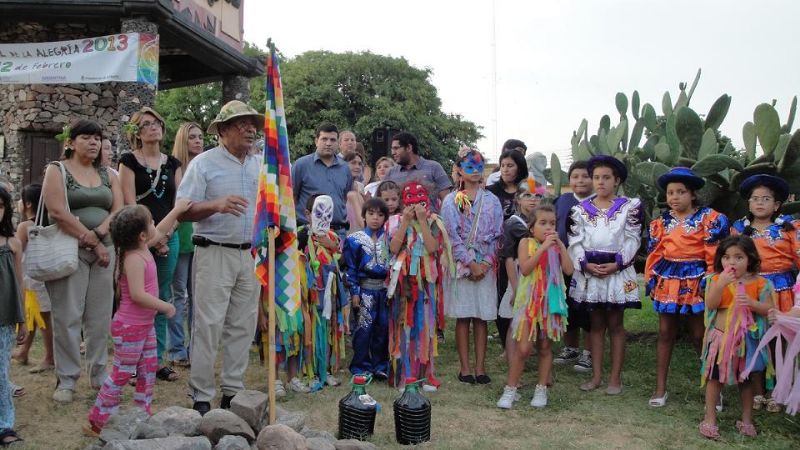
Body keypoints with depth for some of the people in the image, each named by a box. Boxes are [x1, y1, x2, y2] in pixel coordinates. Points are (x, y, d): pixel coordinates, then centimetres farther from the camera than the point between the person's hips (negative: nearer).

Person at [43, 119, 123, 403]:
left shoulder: (108, 175, 14)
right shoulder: (57, 171, 1)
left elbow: (119, 210, 4)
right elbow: (58, 212, -12)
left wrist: (97, 234, -14)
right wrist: (92, 243, -14)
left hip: (104, 250, 4)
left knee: (100, 316, 6)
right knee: (68, 317, -3)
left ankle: (98, 374, 18)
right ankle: (66, 380, 8)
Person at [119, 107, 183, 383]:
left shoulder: (173, 164, 13)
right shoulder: (129, 161, 0)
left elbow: (179, 202, 7)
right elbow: (130, 203, -7)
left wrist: (165, 232, -7)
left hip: (168, 238, 4)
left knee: (162, 299, 7)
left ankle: (158, 360, 15)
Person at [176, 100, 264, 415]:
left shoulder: (260, 166, 13)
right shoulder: (204, 163, -3)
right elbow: (183, 211, -9)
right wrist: (216, 205, -24)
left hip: (251, 255, 5)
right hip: (215, 254, -5)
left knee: (242, 327, 9)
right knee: (208, 326, -5)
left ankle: (233, 392, 19)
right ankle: (201, 397, 5)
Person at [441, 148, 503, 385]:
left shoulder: (491, 201, 9)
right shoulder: (451, 201, 2)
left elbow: (497, 234, 5)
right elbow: (452, 235, -4)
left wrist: (485, 263, -7)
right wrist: (471, 264, -10)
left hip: (486, 265, 2)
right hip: (461, 265, -2)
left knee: (481, 317, 3)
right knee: (463, 316, 1)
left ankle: (480, 367, 9)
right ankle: (465, 367, 7)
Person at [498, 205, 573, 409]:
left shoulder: (557, 246, 6)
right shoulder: (526, 243, -3)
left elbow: (568, 270, -6)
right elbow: (525, 268, -18)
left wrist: (560, 245, -9)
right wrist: (544, 247, -20)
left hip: (551, 302, 3)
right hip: (529, 301, -3)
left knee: (545, 347, 11)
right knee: (523, 348, -7)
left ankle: (541, 389, 22)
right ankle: (510, 389, 6)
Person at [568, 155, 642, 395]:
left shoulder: (629, 207, 2)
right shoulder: (581, 209, 7)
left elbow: (632, 239, -5)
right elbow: (575, 241, 0)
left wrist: (617, 264, -16)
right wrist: (586, 264, -14)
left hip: (617, 270, -2)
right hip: (589, 271, 2)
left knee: (615, 324, 4)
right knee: (596, 324, 10)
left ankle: (615, 377, 11)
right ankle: (596, 375, 16)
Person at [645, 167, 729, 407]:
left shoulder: (708, 218, -4)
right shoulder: (661, 221, 7)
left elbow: (714, 253, -7)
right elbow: (654, 253, 9)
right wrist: (650, 279, 6)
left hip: (695, 280, -3)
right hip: (667, 280, 4)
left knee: (699, 335, 3)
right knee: (665, 333, 8)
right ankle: (660, 388, 14)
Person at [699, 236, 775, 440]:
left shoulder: (759, 283, -4)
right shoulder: (716, 280, -4)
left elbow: (769, 309, -6)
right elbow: (711, 305, -15)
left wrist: (752, 303, -24)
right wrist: (721, 285, -28)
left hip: (747, 339, 1)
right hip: (720, 337, 0)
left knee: (746, 379, 14)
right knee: (714, 377, 4)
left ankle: (746, 419, 29)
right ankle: (710, 419, 14)